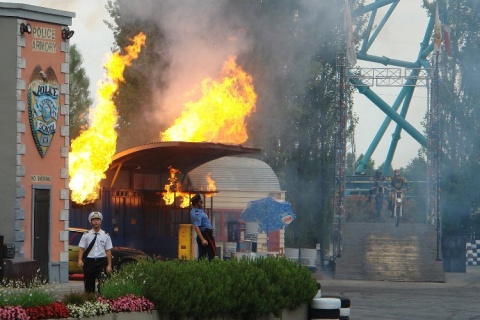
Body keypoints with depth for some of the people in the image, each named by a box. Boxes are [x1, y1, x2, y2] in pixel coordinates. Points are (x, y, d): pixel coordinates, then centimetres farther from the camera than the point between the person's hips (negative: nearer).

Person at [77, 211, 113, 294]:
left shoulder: (105, 236, 5)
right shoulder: (86, 235, 5)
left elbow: (108, 251, 4)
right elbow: (82, 248, 1)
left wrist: (109, 265, -1)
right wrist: (80, 260, -14)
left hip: (101, 262, -1)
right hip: (89, 261, 1)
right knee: (89, 284, 6)